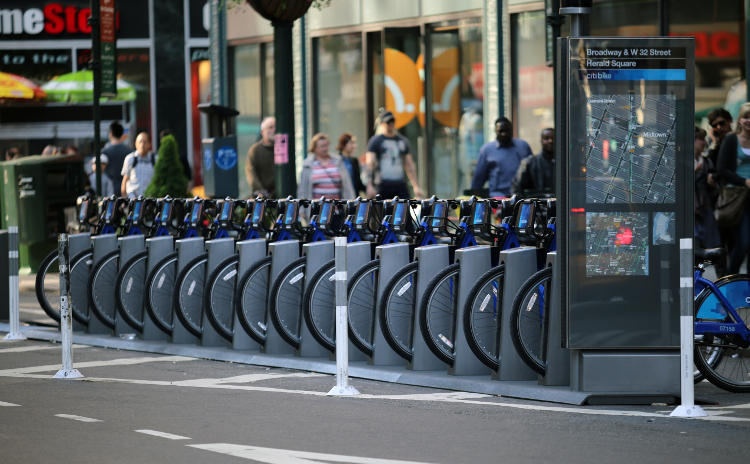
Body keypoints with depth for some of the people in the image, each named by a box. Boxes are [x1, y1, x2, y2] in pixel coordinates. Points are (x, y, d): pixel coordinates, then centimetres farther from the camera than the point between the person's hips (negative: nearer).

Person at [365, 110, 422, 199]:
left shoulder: (403, 141, 17)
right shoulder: (375, 141, 1)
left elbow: (409, 165, 21)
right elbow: (369, 164, -7)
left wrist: (416, 186, 14)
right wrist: (370, 186, -19)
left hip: (400, 185, 4)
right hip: (382, 187, -4)